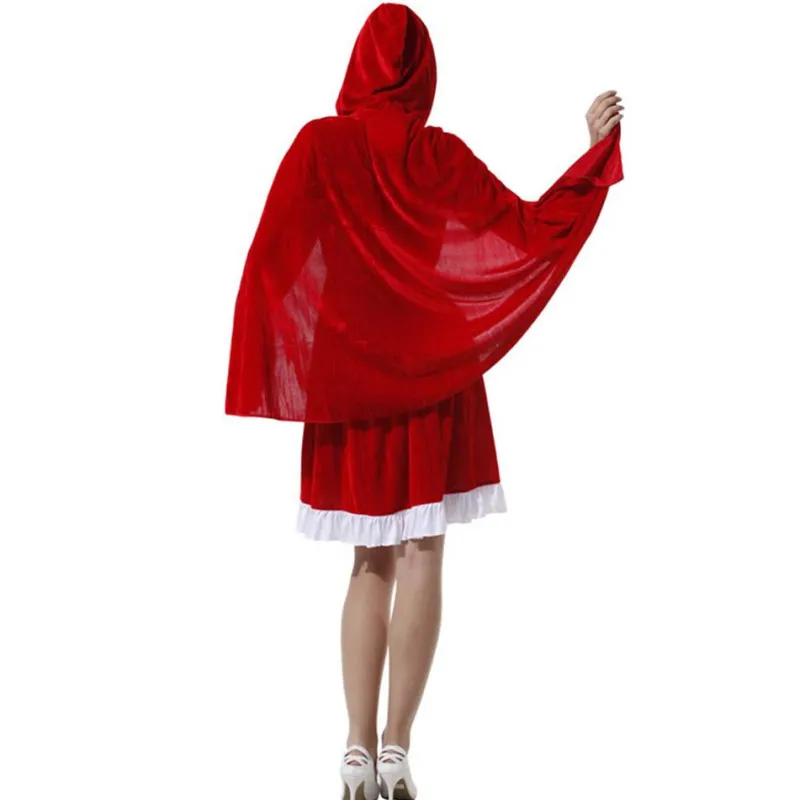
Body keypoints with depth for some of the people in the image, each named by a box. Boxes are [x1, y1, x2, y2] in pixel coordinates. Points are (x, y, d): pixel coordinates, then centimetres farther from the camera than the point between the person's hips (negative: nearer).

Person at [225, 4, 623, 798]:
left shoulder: (316, 145, -3)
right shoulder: (439, 155, -5)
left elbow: (269, 261, -7)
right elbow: (531, 227, -3)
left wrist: (266, 377, -2)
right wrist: (598, 146, 5)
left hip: (348, 379, 2)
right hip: (434, 380, -2)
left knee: (371, 564, 11)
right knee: (420, 560, 1)